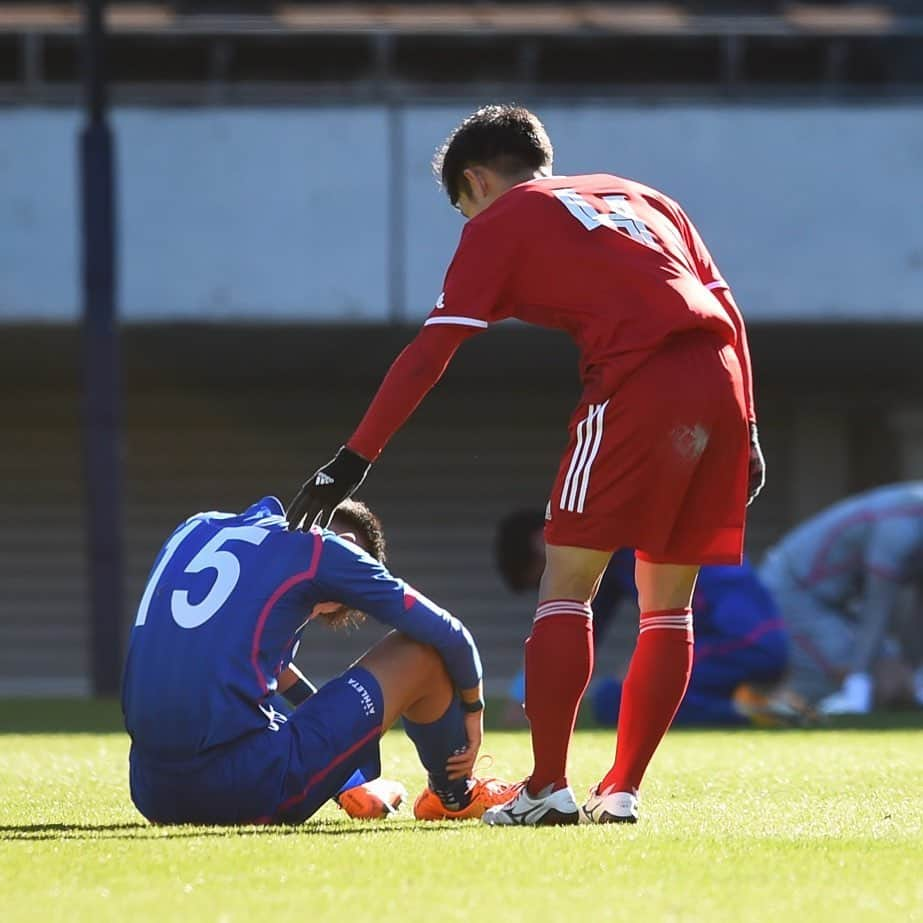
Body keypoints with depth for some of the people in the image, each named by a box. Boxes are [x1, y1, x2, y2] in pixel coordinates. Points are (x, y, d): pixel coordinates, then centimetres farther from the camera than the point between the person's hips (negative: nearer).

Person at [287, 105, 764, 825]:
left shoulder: (500, 221, 12)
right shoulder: (640, 196, 29)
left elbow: (429, 353, 5)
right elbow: (726, 306, 21)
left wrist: (354, 460, 6)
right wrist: (745, 428, 20)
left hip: (640, 383, -6)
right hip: (722, 383, 6)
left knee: (567, 583, 2)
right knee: (668, 604, 13)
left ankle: (547, 787, -3)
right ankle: (622, 791, 13)